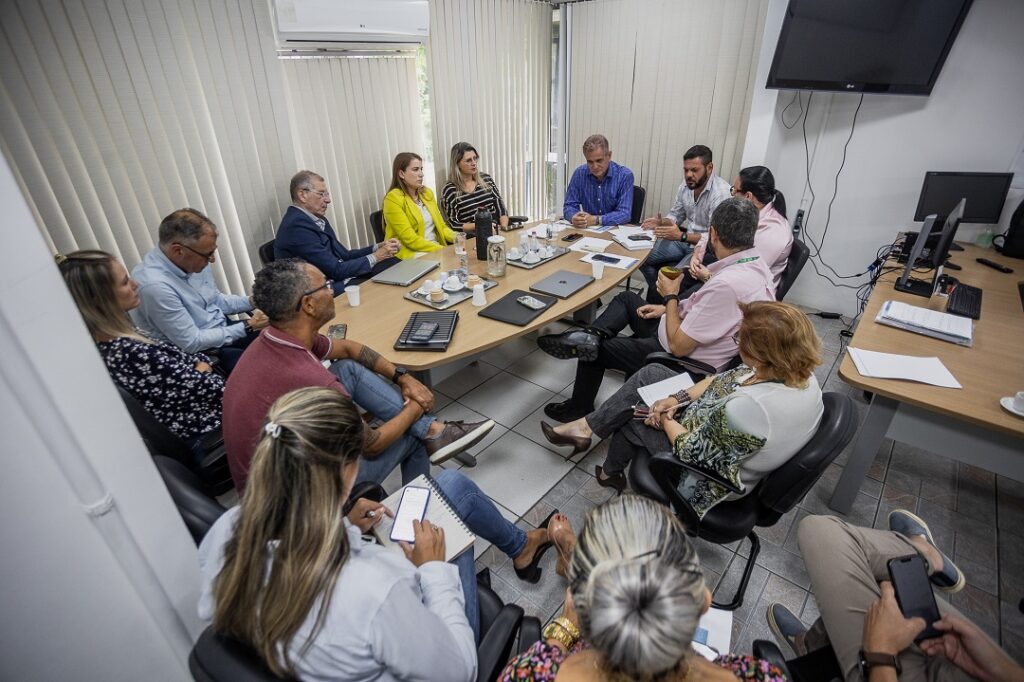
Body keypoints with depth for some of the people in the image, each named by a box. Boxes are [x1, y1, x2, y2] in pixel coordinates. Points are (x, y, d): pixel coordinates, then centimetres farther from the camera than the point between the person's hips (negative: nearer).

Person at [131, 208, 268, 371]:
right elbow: (192, 343, -23)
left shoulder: (194, 260, -5)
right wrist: (247, 326, -20)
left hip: (224, 329, 8)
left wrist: (251, 302, -6)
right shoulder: (154, 285, -28)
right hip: (199, 353, -8)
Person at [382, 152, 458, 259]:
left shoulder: (427, 193, 12)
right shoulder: (393, 198, -9)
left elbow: (440, 225, 13)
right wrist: (441, 249, -20)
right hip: (411, 254, -7)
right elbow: (410, 239, -15)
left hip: (437, 248, 7)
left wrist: (454, 237, -8)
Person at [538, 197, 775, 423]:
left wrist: (671, 296, -14)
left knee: (595, 350, 7)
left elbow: (679, 346, -27)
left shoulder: (726, 284, -34)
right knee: (626, 298, 18)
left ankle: (579, 407, 25)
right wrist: (668, 308, 7)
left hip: (681, 360, -9)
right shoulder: (757, 265, -5)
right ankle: (590, 336, -4)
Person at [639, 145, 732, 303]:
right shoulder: (686, 184, -2)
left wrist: (682, 236, -35)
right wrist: (661, 222, -11)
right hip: (684, 238, 8)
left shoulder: (722, 193, -24)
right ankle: (658, 293, 18)